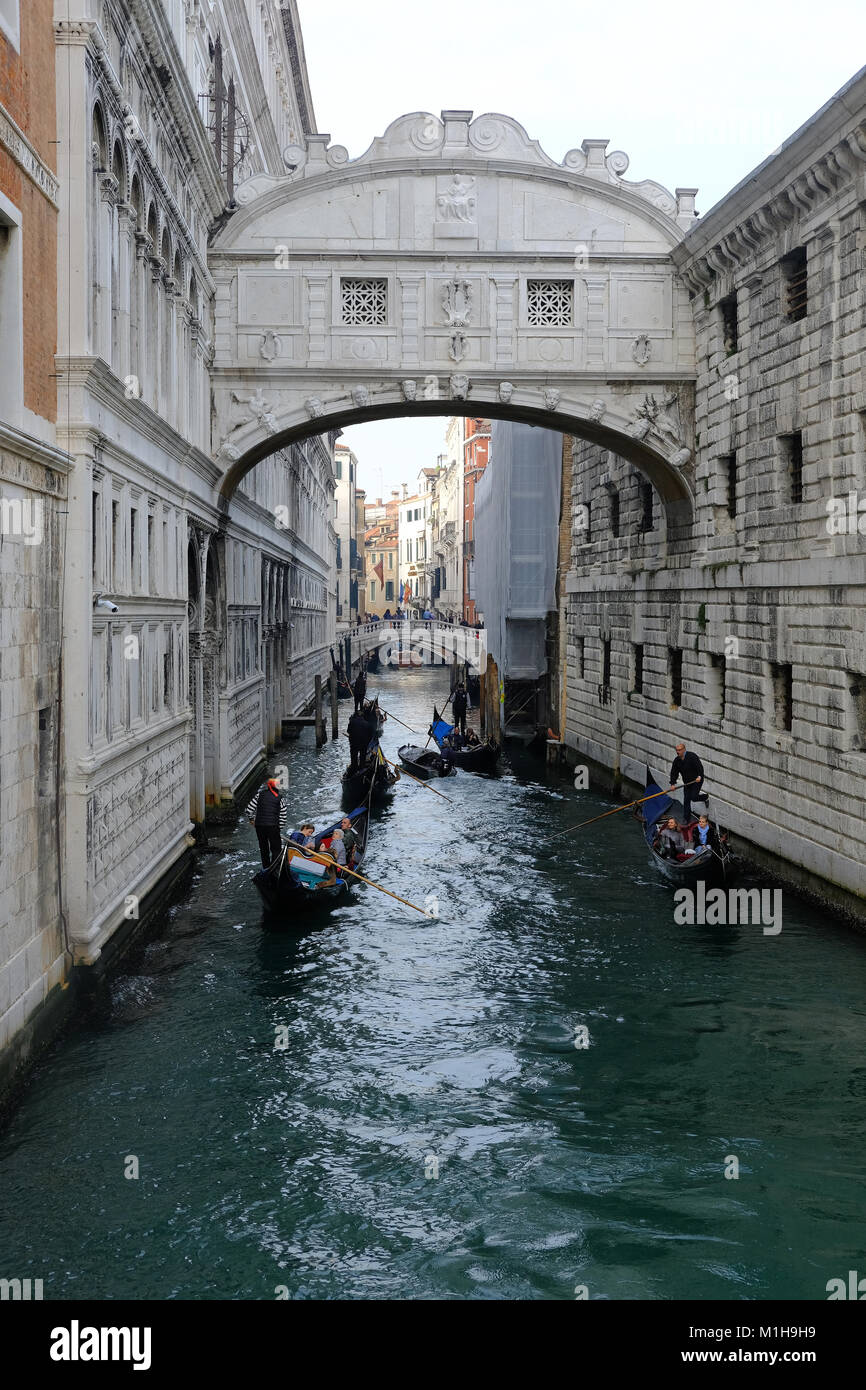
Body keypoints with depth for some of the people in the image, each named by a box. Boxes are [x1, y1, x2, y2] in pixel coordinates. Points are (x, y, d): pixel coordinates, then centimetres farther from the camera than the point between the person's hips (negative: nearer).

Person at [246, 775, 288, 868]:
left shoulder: (260, 794, 4)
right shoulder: (280, 798, 0)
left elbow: (249, 810, 3)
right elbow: (283, 815, -1)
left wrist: (251, 819, 21)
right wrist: (280, 829, 10)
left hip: (259, 826, 3)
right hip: (273, 826, -3)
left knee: (263, 849, 17)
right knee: (276, 850, 3)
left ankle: (266, 868, 23)